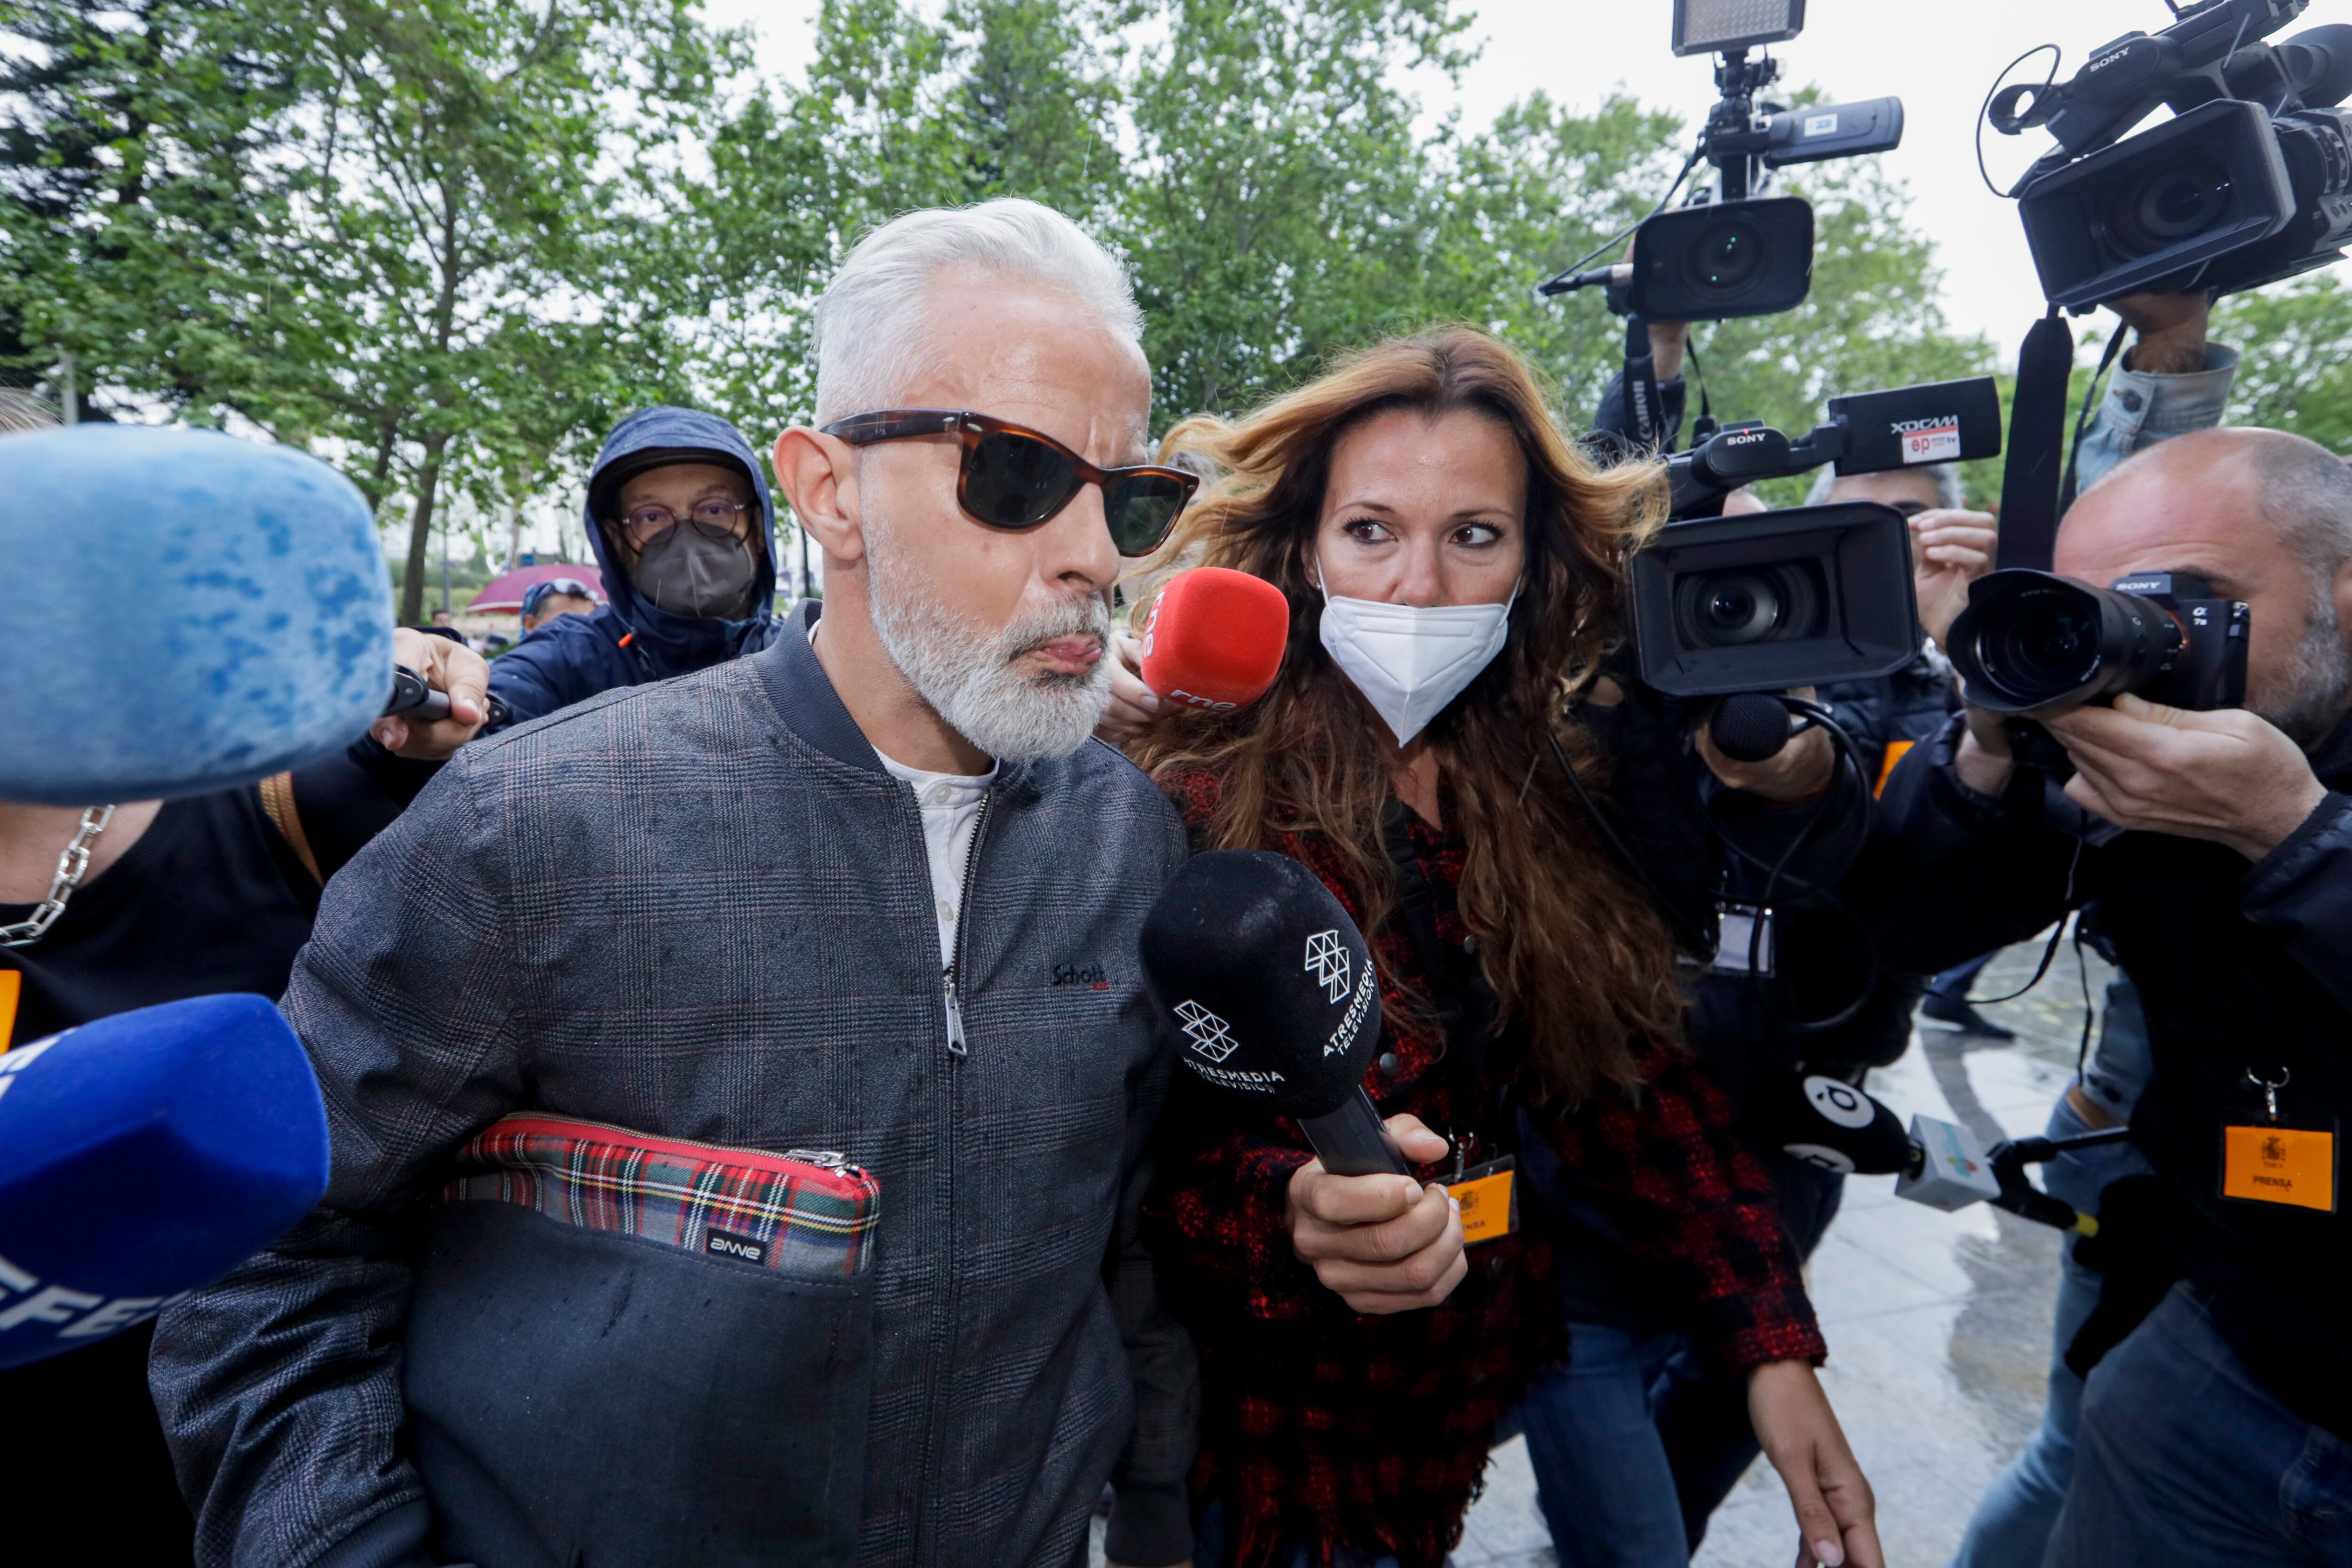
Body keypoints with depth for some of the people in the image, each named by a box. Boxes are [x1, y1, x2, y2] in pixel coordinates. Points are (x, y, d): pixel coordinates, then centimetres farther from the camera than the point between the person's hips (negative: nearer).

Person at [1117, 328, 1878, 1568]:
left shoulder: (1543, 793, -4)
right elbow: (1143, 1151, -21)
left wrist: (1773, 1346, -6)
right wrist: (1295, 1218, -40)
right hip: (1268, 1440, -5)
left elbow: (1638, 1080, -2)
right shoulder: (1197, 796, -22)